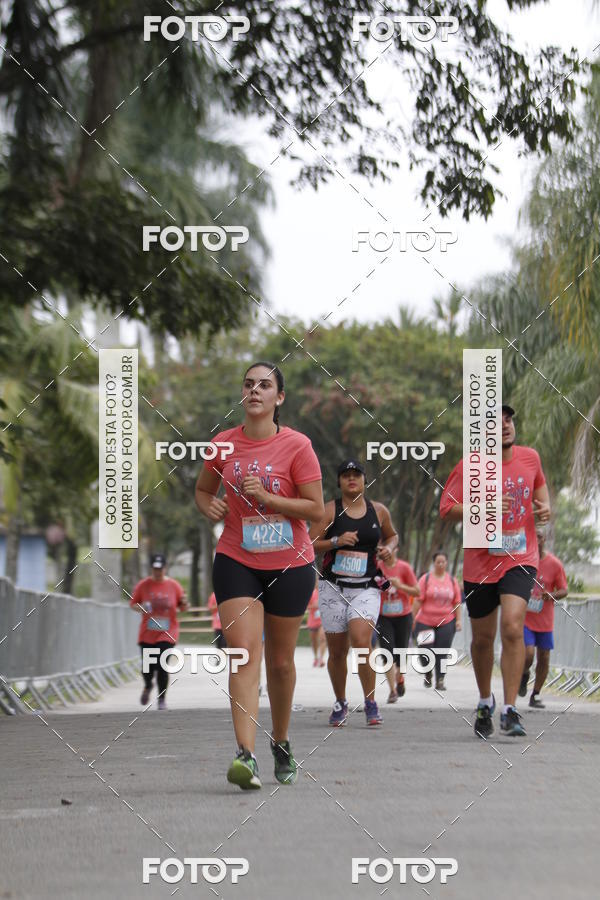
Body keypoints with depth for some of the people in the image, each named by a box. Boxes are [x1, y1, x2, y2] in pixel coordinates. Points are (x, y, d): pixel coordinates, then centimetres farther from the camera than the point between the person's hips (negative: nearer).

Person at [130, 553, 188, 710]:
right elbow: (132, 603, 8)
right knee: (147, 667, 1)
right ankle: (148, 687, 35)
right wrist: (140, 607, -13)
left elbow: (182, 607, 9)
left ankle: (162, 699, 1)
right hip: (147, 634, 1)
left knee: (162, 667, -13)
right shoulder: (142, 585, 2)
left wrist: (184, 604, -14)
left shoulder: (173, 585, 2)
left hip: (167, 633, -1)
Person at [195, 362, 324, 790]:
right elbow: (203, 489, 17)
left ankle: (281, 743, 32)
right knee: (244, 653, -15)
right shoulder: (224, 442, 1)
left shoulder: (297, 445, -8)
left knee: (280, 662, 10)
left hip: (290, 566, -1)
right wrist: (210, 506, -6)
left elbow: (316, 508, -8)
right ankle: (246, 755, -24)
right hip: (236, 562, 1)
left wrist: (266, 496, -19)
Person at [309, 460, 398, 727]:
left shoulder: (378, 511, 8)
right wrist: (336, 541, -17)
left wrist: (388, 548, 5)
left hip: (366, 589, 0)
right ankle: (340, 703, 26)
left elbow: (392, 535, 27)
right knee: (337, 652, 4)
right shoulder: (330, 510, 1)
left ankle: (370, 703, -7)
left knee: (361, 642, -21)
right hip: (333, 587, 0)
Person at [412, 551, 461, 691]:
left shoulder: (452, 580, 8)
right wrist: (413, 618, -5)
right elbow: (418, 600, -3)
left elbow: (457, 602, 11)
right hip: (425, 621, -2)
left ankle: (440, 681, 4)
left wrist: (459, 619, 5)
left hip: (446, 622, 2)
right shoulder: (426, 579, -1)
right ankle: (428, 674, 23)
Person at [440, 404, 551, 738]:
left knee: (513, 628, -19)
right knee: (483, 637, 12)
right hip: (481, 562, 0)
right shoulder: (470, 466, -7)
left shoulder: (529, 457, 3)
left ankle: (510, 710, -16)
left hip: (520, 559, 0)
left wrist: (545, 505, 4)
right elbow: (447, 508, -8)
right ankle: (485, 702, 37)